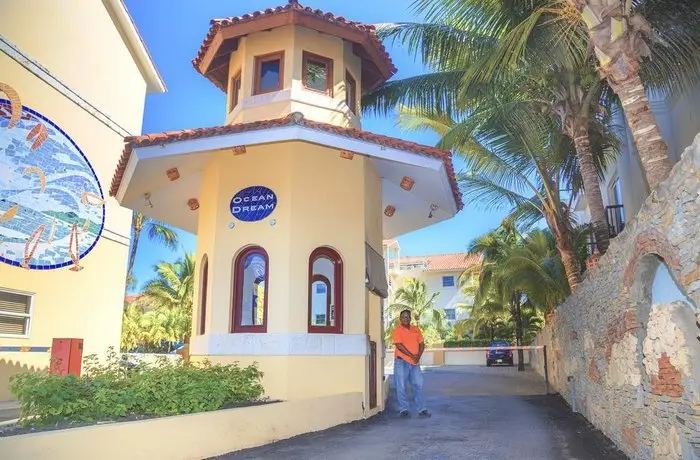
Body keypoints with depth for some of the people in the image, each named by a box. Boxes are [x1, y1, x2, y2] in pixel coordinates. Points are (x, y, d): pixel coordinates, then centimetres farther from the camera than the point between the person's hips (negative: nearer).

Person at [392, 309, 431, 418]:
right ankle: (403, 409, 7)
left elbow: (421, 344, 10)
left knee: (418, 385, 5)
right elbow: (399, 346, -14)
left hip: (415, 362, 4)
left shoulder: (416, 329, 11)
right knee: (401, 386, -1)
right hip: (401, 361, -4)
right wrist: (412, 356, -17)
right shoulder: (397, 330, -5)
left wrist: (418, 356, -7)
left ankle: (422, 409, 11)